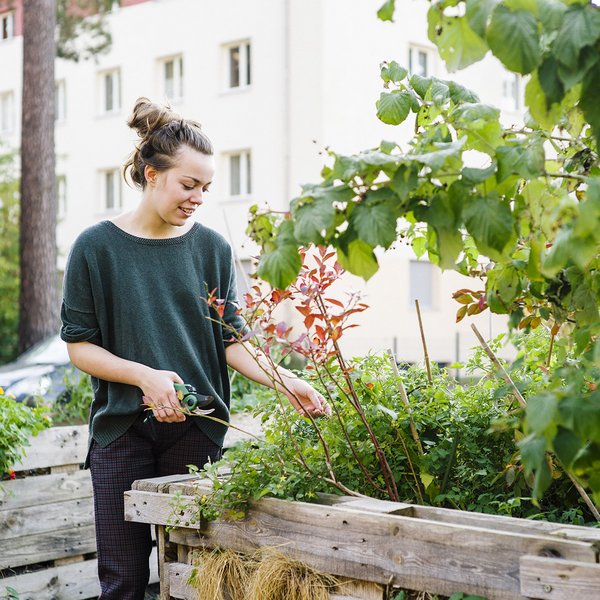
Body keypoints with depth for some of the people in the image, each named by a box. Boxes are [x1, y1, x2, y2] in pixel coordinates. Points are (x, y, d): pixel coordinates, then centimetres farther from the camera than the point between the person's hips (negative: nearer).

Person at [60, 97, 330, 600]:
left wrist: (285, 381, -13)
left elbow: (232, 340, 3)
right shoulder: (97, 247, -2)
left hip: (196, 428, 2)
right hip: (122, 429, -1)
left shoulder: (212, 248, 4)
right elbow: (80, 345, -1)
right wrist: (144, 375, -16)